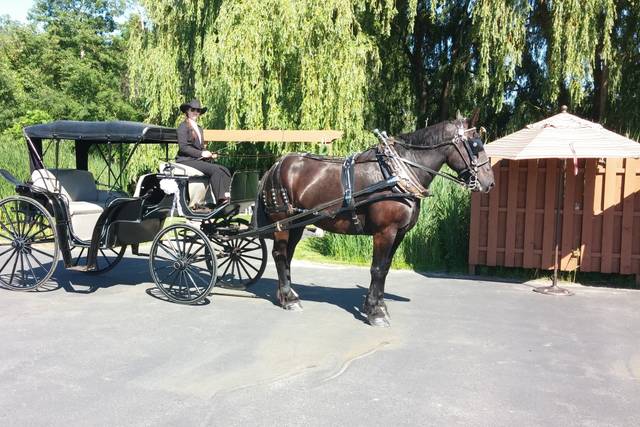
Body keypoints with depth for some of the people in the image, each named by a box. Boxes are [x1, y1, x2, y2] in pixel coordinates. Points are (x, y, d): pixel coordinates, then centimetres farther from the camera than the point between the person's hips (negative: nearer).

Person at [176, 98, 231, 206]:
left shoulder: (199, 128, 24)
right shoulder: (183, 126, -2)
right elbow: (183, 147, -13)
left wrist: (209, 154, 3)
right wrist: (201, 153, -18)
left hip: (198, 160, 8)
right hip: (186, 161, -8)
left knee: (224, 170, -15)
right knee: (214, 169, -29)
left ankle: (227, 196, -32)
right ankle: (220, 200, -31)